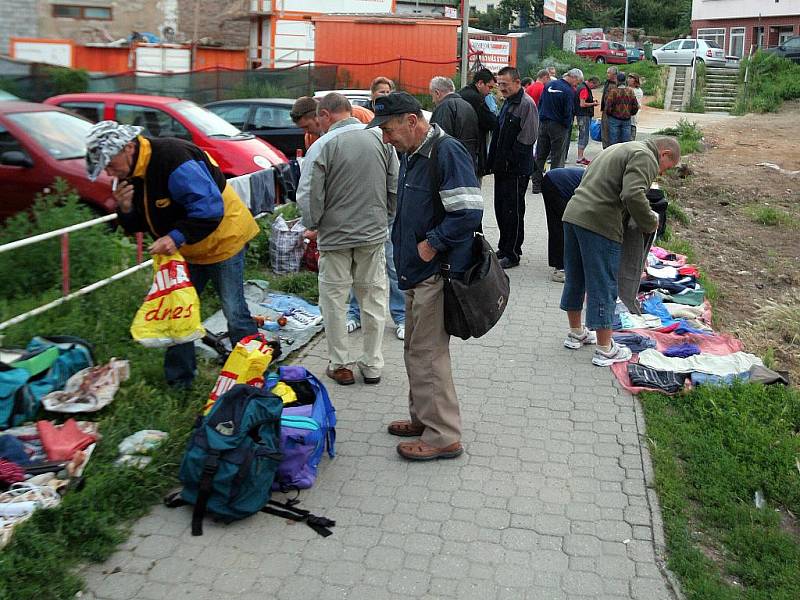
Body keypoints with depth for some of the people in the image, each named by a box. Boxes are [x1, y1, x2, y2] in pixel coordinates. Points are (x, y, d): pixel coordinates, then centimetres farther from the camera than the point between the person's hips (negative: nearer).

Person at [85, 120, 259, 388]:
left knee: (234, 312, -4)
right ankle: (179, 381, 21)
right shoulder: (130, 174, -1)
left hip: (223, 238, -8)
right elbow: (137, 225, 6)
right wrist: (126, 210, -16)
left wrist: (177, 237, -39)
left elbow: (210, 208, -33)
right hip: (183, 249, 9)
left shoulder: (174, 158, -29)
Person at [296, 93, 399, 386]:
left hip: (335, 235, -3)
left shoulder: (322, 146, -13)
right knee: (373, 298, 13)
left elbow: (309, 196, -11)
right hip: (374, 233, 4)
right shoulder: (380, 139, -1)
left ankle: (339, 365, 18)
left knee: (334, 301, 10)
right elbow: (396, 187, 5)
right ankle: (372, 365, 21)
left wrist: (313, 225, 6)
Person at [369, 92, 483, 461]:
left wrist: (432, 243, -17)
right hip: (416, 272, 10)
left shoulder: (447, 153, -17)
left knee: (428, 354, -4)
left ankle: (443, 436, 7)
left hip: (437, 274, -10)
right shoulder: (410, 155, 13)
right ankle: (423, 417, 33)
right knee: (417, 351, 18)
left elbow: (469, 212, -24)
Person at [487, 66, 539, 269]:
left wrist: (509, 161, -16)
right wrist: (495, 161, 12)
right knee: (500, 209, 15)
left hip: (517, 170, -9)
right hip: (502, 167, 9)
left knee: (513, 211, -1)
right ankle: (504, 249, 27)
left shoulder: (526, 104, -14)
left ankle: (512, 254, 9)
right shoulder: (508, 102, 15)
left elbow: (527, 139, -19)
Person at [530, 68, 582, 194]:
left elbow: (540, 104, 10)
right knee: (557, 156, 3)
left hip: (543, 124, 6)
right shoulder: (568, 91, -13)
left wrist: (540, 120, 14)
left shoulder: (549, 85, 7)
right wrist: (566, 127, 0)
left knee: (540, 155, 9)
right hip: (558, 126, -6)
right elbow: (568, 112, -13)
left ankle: (537, 183, 9)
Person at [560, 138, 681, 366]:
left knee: (575, 279, 19)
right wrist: (650, 223, -6)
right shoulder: (645, 157, -5)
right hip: (599, 225, -9)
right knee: (603, 287, -1)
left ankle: (576, 332, 33)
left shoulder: (621, 149, 26)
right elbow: (633, 195, -20)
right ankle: (605, 350, 7)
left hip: (573, 213, 9)